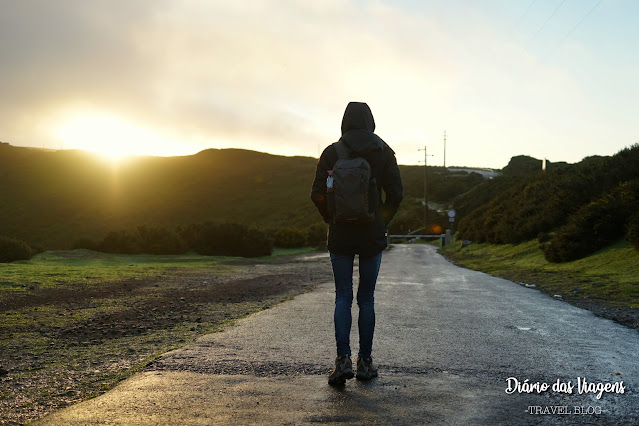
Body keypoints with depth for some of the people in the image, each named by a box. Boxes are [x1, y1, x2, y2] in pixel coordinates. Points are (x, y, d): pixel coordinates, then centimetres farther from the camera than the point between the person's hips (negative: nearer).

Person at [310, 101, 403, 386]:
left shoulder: (331, 152, -1)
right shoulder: (384, 152, 0)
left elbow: (318, 194, -3)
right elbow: (396, 194, -3)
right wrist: (382, 222, 11)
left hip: (341, 235, 0)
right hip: (372, 236, 1)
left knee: (343, 297, 5)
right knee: (367, 298, 10)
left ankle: (343, 359, -7)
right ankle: (365, 362, 14)